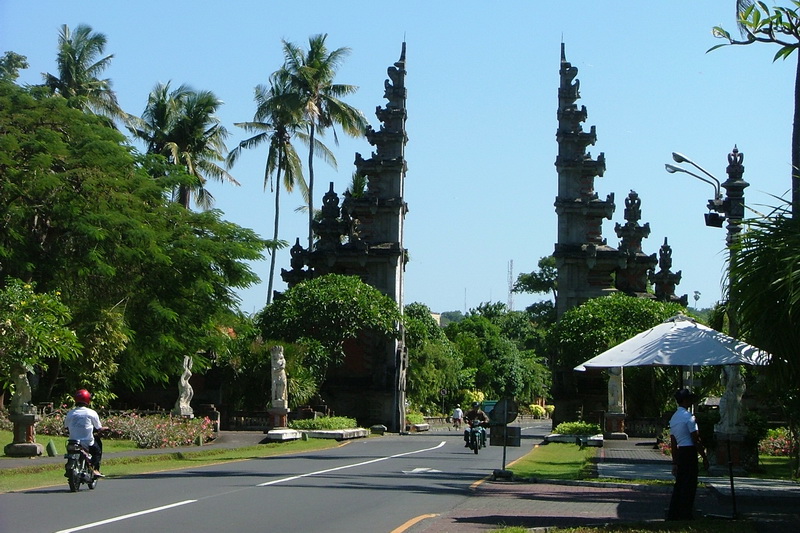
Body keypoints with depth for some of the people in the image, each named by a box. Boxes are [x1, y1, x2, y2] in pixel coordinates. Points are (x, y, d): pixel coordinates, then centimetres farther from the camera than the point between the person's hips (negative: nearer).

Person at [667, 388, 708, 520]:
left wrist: (675, 462, 20)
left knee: (679, 484, 13)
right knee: (689, 486, -3)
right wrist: (704, 457, -9)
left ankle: (672, 515, 15)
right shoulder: (688, 416, -12)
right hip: (689, 452, -9)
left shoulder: (673, 418, 15)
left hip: (679, 453, 9)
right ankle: (685, 516, 0)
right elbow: (696, 440, -14)